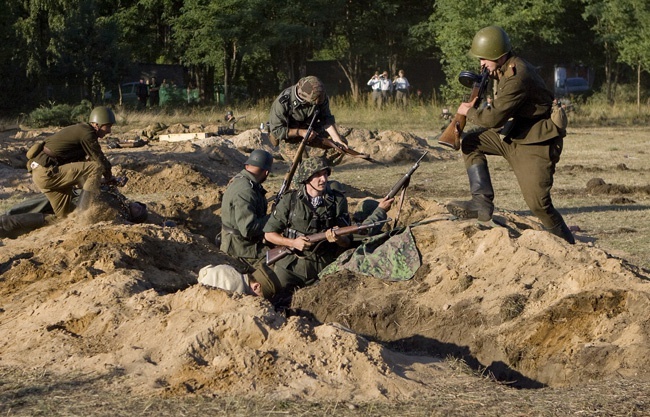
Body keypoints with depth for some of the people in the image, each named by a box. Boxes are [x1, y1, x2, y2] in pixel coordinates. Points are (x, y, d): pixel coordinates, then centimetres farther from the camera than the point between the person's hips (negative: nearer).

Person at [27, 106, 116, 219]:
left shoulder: (79, 130, 19)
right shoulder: (87, 134, -12)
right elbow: (100, 160, -8)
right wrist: (110, 179, 9)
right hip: (46, 173, -10)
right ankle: (84, 213, -17)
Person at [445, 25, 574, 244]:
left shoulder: (517, 77, -25)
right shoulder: (506, 70, 6)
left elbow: (494, 118, -25)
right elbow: (501, 106, 21)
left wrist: (469, 112, -6)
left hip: (536, 143, -10)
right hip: (514, 135, 10)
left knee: (538, 202, -15)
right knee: (471, 143, 6)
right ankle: (482, 201, -1)